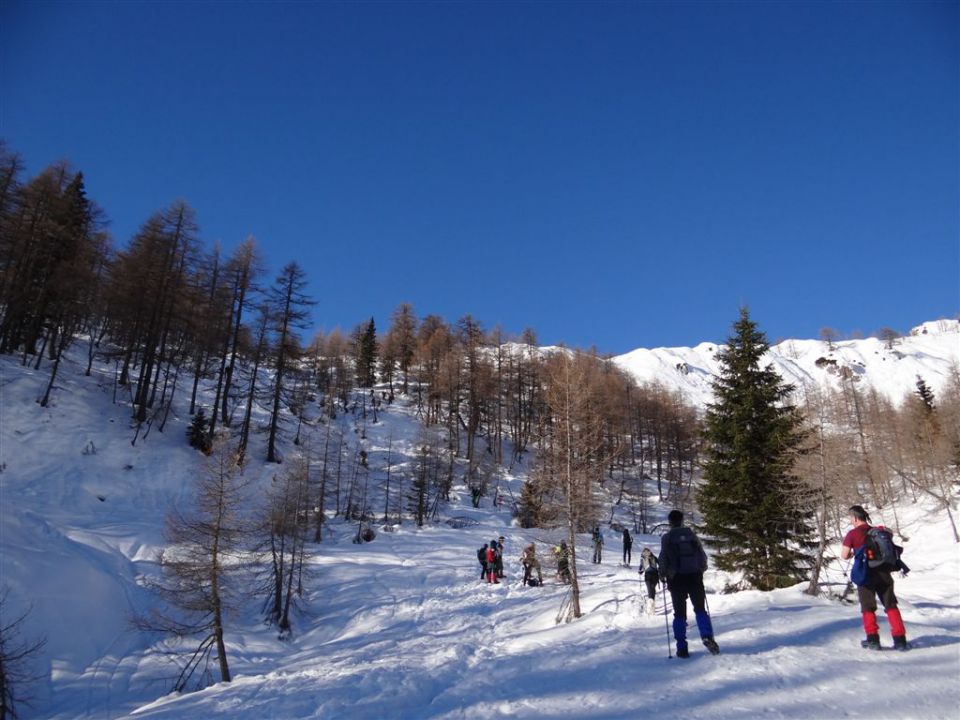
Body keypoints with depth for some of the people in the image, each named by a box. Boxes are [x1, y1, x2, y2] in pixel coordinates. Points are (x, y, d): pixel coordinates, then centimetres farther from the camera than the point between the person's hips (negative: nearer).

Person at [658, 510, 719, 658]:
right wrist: (702, 569, 19)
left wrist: (663, 573, 10)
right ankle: (707, 636, -12)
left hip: (676, 578, -1)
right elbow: (702, 555, 5)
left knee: (680, 613, 6)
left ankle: (682, 648, 3)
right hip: (694, 576, 2)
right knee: (700, 609, 11)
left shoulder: (667, 537, -3)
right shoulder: (691, 534, 4)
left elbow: (663, 559, -6)